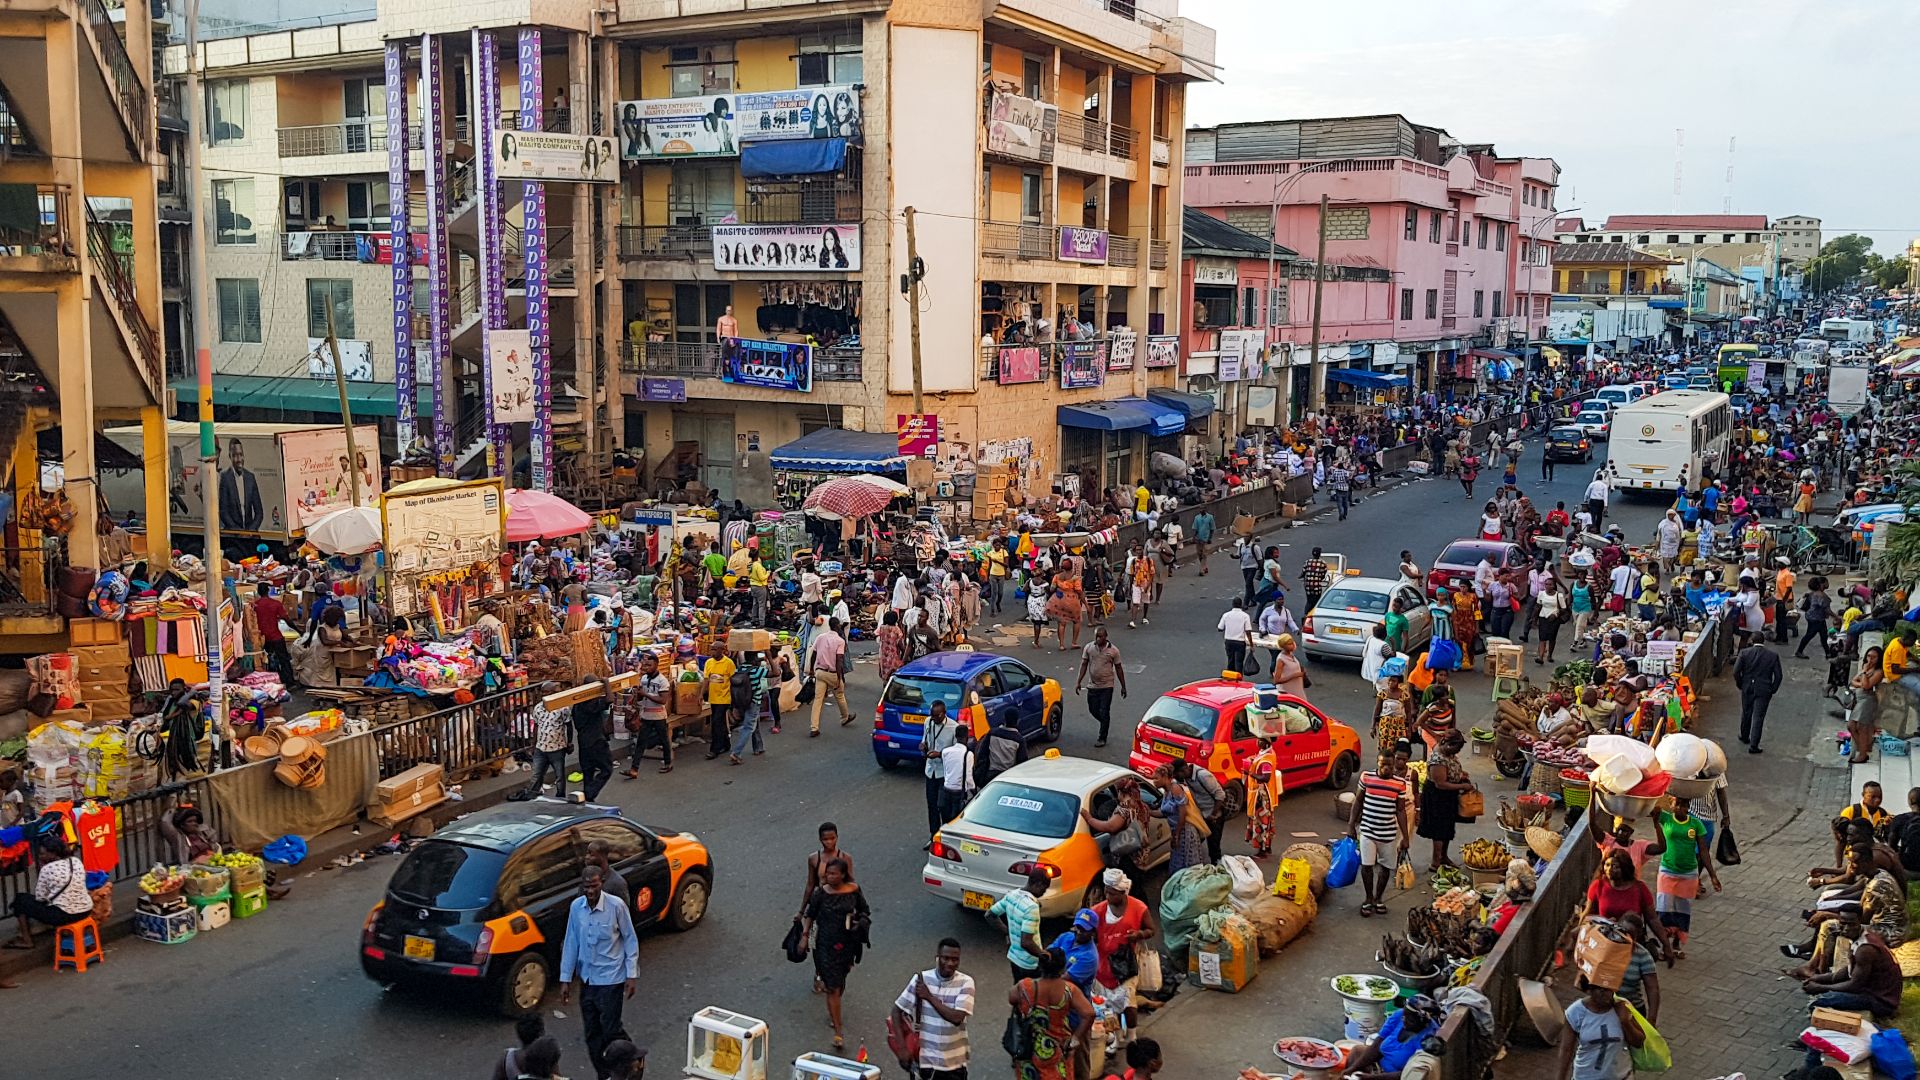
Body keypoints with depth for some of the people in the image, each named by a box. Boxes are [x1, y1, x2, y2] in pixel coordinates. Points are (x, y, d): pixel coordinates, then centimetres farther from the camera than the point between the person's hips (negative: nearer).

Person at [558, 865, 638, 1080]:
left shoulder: (616, 906, -15)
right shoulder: (576, 907, -3)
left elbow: (630, 940, -6)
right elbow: (571, 943, 4)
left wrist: (632, 974, -8)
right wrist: (565, 979, 5)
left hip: (611, 979, -5)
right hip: (587, 979, 5)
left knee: (610, 1029, -4)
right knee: (592, 1034, 10)